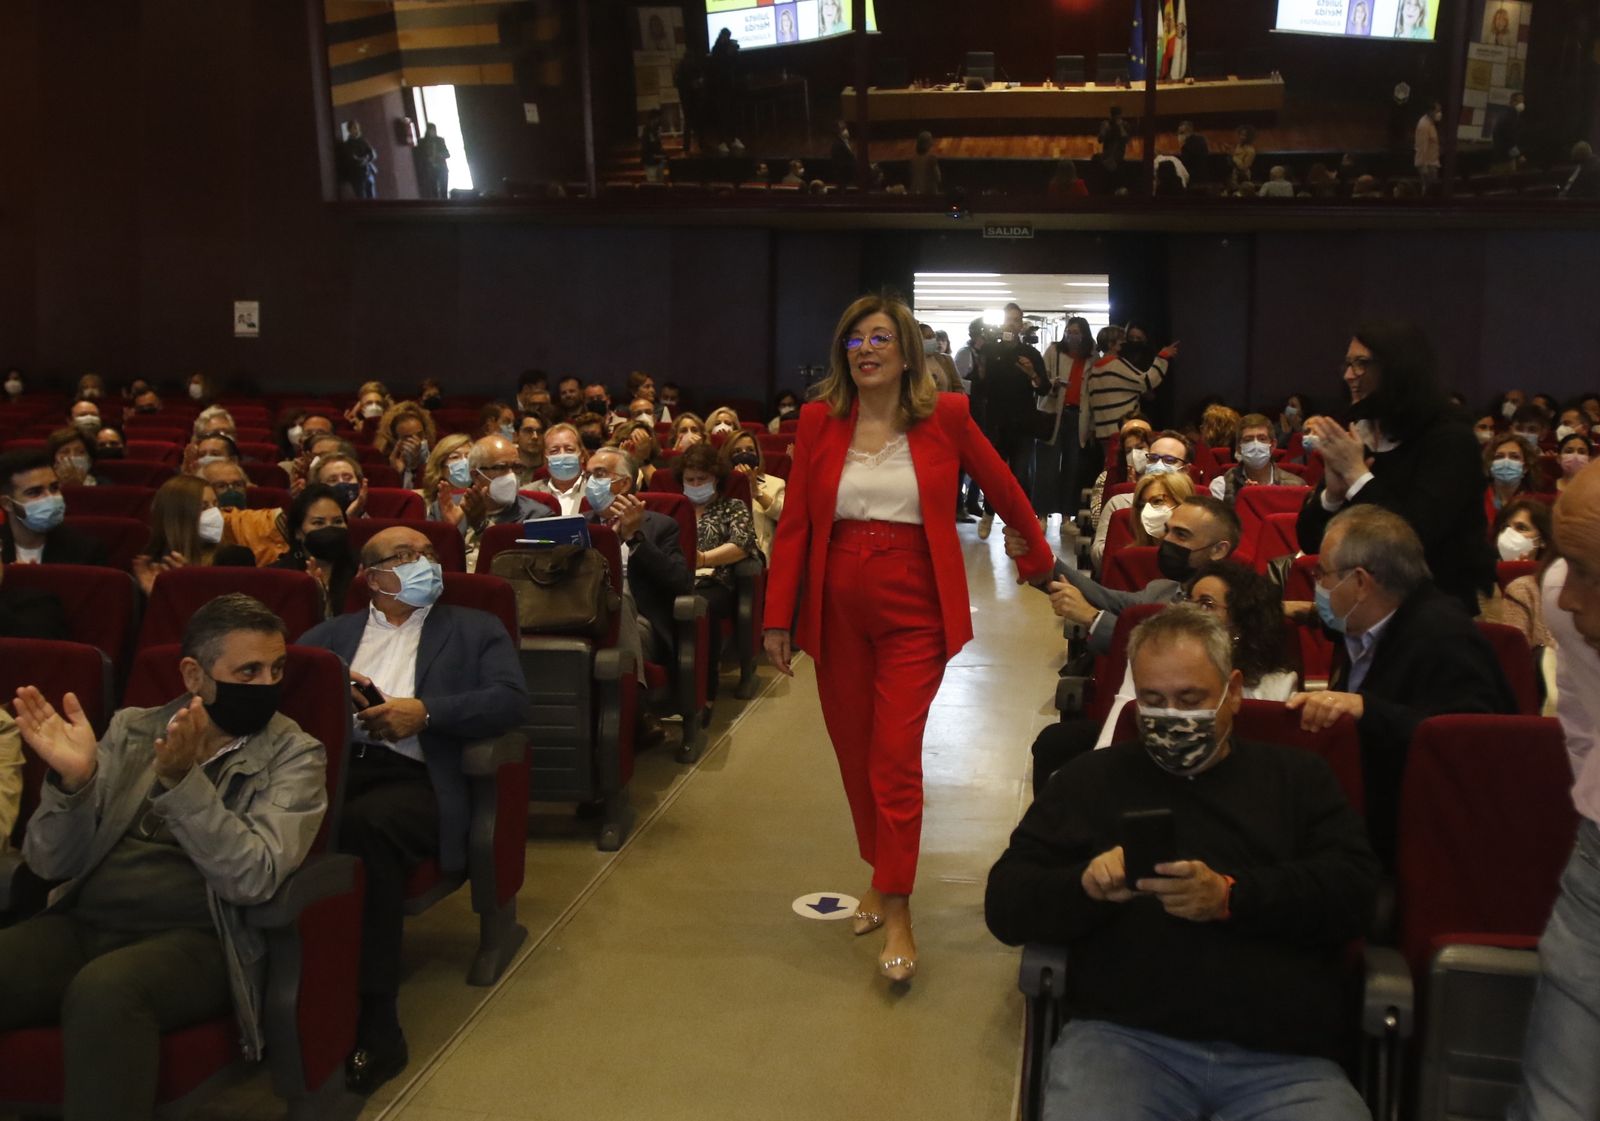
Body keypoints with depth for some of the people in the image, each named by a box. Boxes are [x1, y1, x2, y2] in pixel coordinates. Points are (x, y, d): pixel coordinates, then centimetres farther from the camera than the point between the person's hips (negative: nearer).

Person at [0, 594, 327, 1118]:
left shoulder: (295, 754, 2)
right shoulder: (130, 729, 12)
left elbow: (254, 878, -13)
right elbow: (52, 864, 7)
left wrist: (182, 780, -23)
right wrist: (71, 782, -12)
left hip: (196, 938, -3)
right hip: (82, 924, 4)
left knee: (104, 990, -35)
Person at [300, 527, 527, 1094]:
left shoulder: (474, 630, 21)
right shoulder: (332, 633, 30)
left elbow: (512, 700, 5)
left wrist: (424, 711, -6)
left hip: (414, 776, -2)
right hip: (330, 764, 2)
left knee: (366, 824, -37)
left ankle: (374, 1024, -29)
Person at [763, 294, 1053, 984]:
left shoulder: (944, 418, -3)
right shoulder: (820, 421, 1)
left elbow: (1003, 487, 9)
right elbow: (795, 524, 1)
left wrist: (1039, 558, 18)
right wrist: (778, 617, -2)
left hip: (913, 611, -2)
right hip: (837, 610, 3)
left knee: (896, 756, -7)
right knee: (854, 751, 11)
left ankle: (896, 912, 2)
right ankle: (881, 874, 31)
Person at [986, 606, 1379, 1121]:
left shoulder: (1297, 777, 19)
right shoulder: (1092, 780, 17)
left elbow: (1357, 890, 3)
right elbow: (1005, 905, 11)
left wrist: (1231, 897, -12)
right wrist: (1085, 886, -10)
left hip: (1282, 1056, 1)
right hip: (1121, 1037, -1)